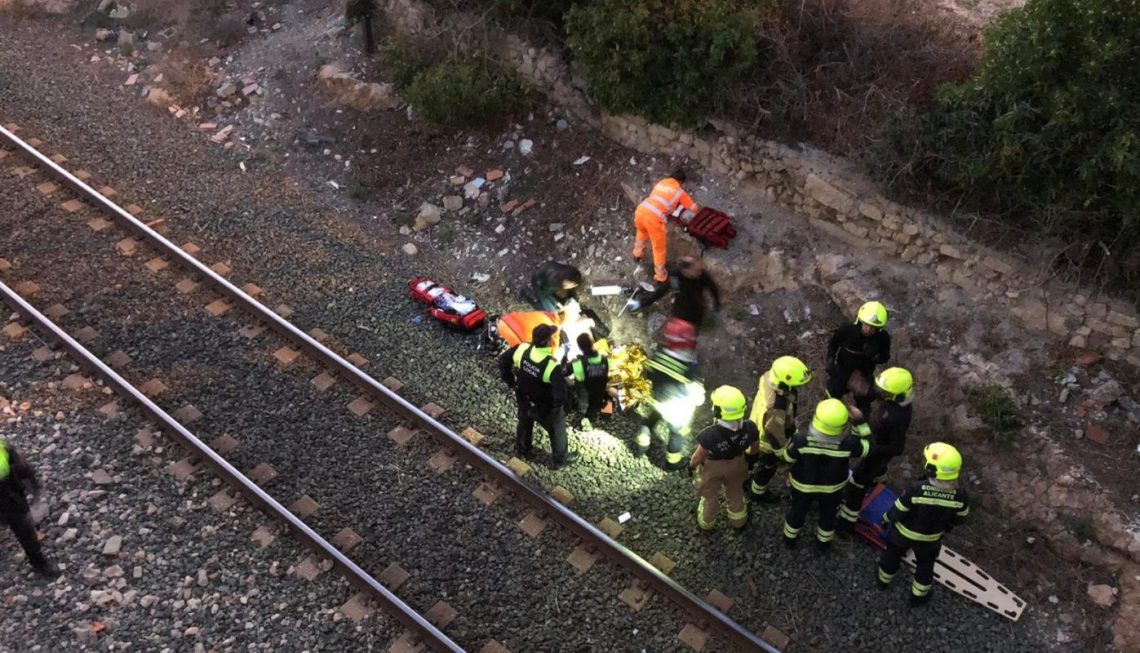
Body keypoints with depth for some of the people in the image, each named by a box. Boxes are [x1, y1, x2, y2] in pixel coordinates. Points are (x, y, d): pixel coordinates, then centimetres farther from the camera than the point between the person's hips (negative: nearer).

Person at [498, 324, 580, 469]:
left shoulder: (522, 349, -23)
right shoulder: (551, 366, -40)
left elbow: (503, 359, -7)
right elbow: (561, 392, -39)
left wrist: (510, 381, 5)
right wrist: (557, 406, -16)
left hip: (523, 400, 5)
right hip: (545, 408, -5)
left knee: (524, 424, 35)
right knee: (557, 431, 24)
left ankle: (522, 450, 60)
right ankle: (559, 460, 47)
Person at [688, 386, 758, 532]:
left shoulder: (710, 436, -43)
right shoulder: (750, 429, -33)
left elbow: (698, 457, -24)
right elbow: (754, 448, -10)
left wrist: (691, 465, -1)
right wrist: (748, 453, 14)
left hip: (712, 469, -2)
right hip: (736, 466, 2)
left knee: (710, 496, 29)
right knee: (735, 494, 33)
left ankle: (706, 523, 59)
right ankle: (739, 523, 60)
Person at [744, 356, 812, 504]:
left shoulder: (768, 376, -27)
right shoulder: (776, 410, -48)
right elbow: (775, 437, -31)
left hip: (756, 429, 7)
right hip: (767, 443, -6)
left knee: (751, 458, 35)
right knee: (766, 468, 26)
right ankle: (758, 493, 54)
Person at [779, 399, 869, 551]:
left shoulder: (801, 441, -39)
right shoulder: (848, 445, -38)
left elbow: (787, 458, -19)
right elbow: (867, 446, -17)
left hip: (803, 485, 0)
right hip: (832, 488, 0)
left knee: (798, 511, 30)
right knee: (828, 514, 31)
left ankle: (790, 538, 55)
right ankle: (823, 542, 55)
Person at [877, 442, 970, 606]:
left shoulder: (916, 490, -39)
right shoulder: (959, 496, -30)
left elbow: (898, 511, -23)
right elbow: (959, 518, -10)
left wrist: (887, 519, -1)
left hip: (904, 533, -1)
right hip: (931, 539, 1)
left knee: (893, 554, 30)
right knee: (925, 565, 30)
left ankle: (884, 581, 55)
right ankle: (918, 596, 50)